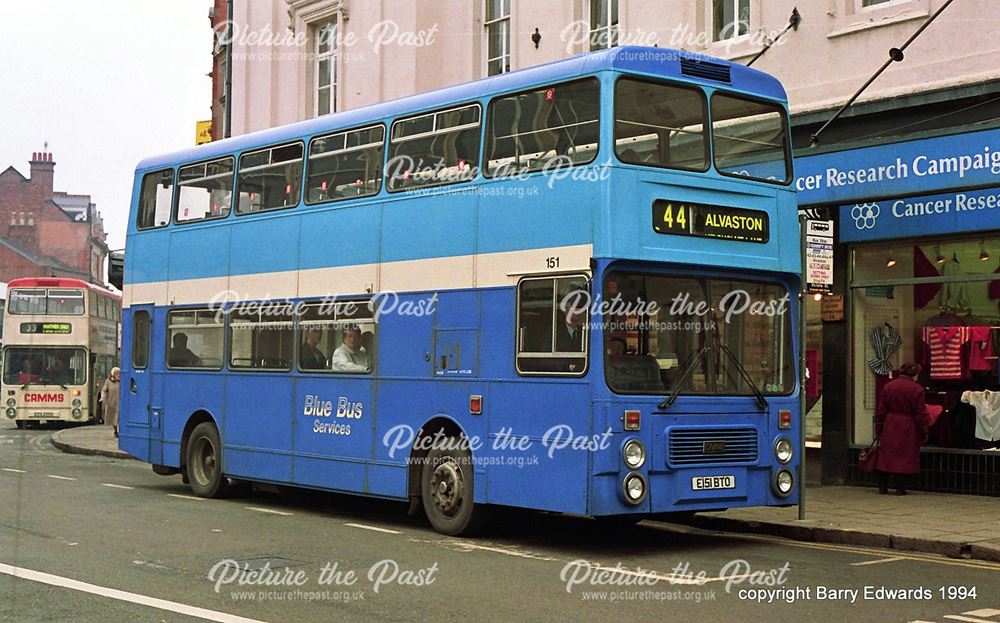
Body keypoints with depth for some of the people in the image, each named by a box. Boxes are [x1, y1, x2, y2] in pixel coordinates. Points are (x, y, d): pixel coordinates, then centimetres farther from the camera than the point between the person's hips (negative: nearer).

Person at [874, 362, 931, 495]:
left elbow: (880, 410, 5)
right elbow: (921, 413, -7)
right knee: (904, 458, 3)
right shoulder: (917, 389, -8)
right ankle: (900, 488, 2)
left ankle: (882, 487, 13)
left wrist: (878, 429, 11)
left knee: (885, 456, 10)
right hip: (908, 429, -3)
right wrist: (924, 432, 0)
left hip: (889, 428, 3)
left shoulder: (888, 386, 3)